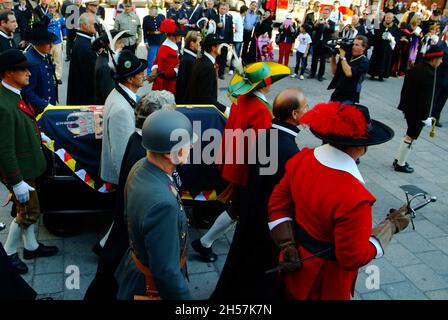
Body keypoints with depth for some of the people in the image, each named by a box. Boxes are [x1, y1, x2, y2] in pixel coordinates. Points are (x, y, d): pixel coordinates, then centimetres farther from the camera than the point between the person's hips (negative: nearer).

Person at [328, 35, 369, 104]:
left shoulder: (364, 61, -11)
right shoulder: (347, 56, 7)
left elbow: (349, 73, -25)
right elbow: (335, 72, 11)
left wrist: (342, 57, -18)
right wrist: (333, 56, -1)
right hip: (336, 93, 7)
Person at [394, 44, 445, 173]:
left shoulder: (415, 68, 5)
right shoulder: (429, 74, -22)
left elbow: (405, 89, 11)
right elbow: (427, 98, -23)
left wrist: (403, 106, 18)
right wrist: (425, 117, -18)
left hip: (408, 108, 8)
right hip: (418, 112, -8)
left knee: (410, 135, 20)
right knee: (410, 137, 4)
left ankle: (398, 159, 27)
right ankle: (400, 164, 15)